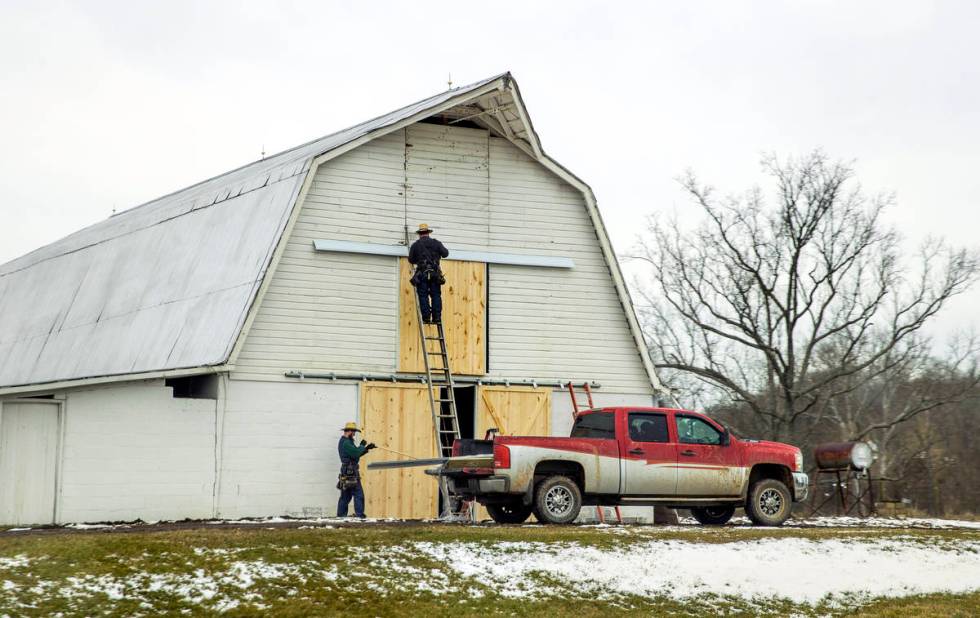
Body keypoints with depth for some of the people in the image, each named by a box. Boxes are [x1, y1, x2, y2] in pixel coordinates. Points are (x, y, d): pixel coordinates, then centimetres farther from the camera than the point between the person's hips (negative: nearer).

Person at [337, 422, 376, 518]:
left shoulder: (345, 441, 18)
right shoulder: (346, 443, -16)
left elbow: (355, 453, 21)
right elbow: (356, 453, -24)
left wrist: (367, 448, 12)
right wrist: (362, 445, -8)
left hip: (346, 474, 11)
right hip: (351, 474, -11)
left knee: (345, 496, 11)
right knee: (358, 495, -8)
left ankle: (341, 516, 12)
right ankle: (359, 516, -9)